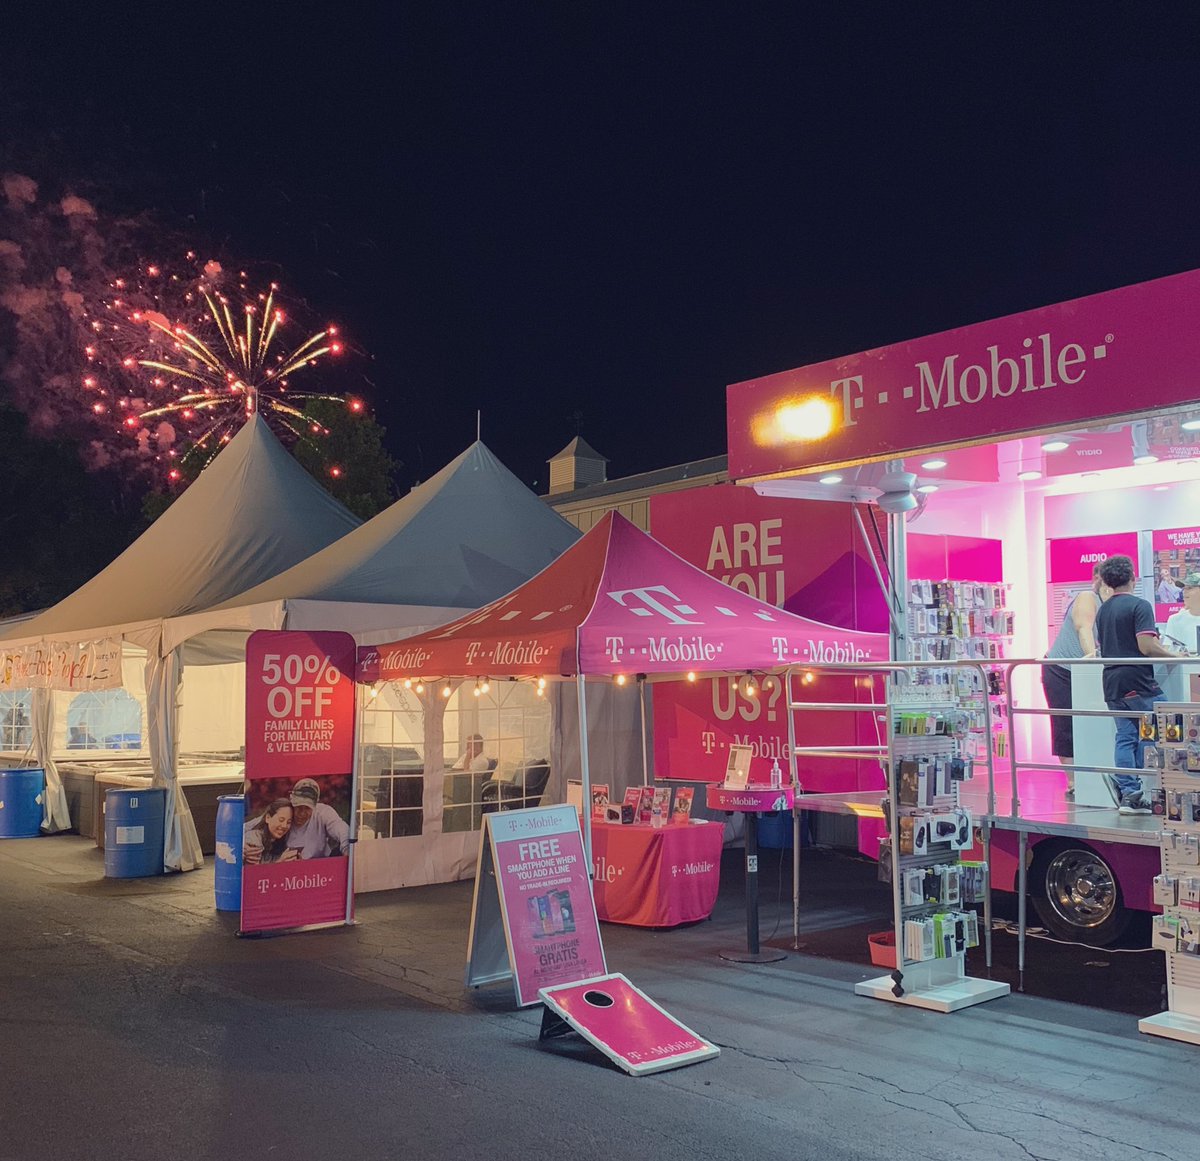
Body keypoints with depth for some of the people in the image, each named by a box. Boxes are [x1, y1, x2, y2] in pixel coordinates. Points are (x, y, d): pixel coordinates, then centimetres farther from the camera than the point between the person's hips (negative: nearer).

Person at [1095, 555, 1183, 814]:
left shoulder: (1102, 610, 13)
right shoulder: (1139, 606, -11)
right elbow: (1147, 647, -20)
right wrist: (1175, 656, -6)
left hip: (1112, 683, 7)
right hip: (1138, 682, -7)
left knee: (1125, 736, 8)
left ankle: (1126, 792, 5)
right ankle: (1135, 792, 1)